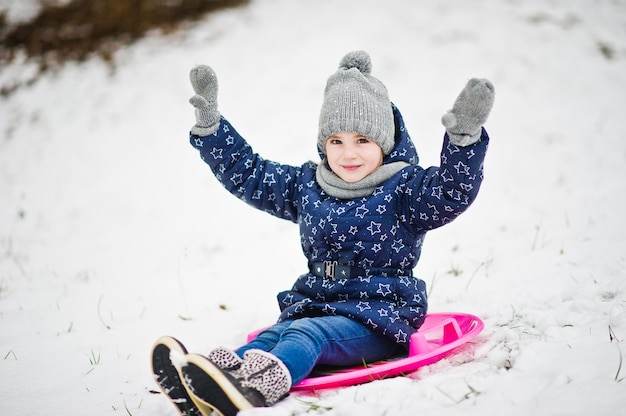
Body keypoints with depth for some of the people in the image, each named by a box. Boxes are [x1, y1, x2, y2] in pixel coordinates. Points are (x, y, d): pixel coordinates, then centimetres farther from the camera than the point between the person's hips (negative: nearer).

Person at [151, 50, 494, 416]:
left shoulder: (403, 188, -2)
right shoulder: (306, 185, 14)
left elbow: (451, 193, -20)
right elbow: (245, 173, 20)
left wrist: (464, 137, -36)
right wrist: (210, 125, 13)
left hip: (380, 316, -5)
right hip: (314, 303, 5)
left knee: (305, 333, -34)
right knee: (273, 335, -27)